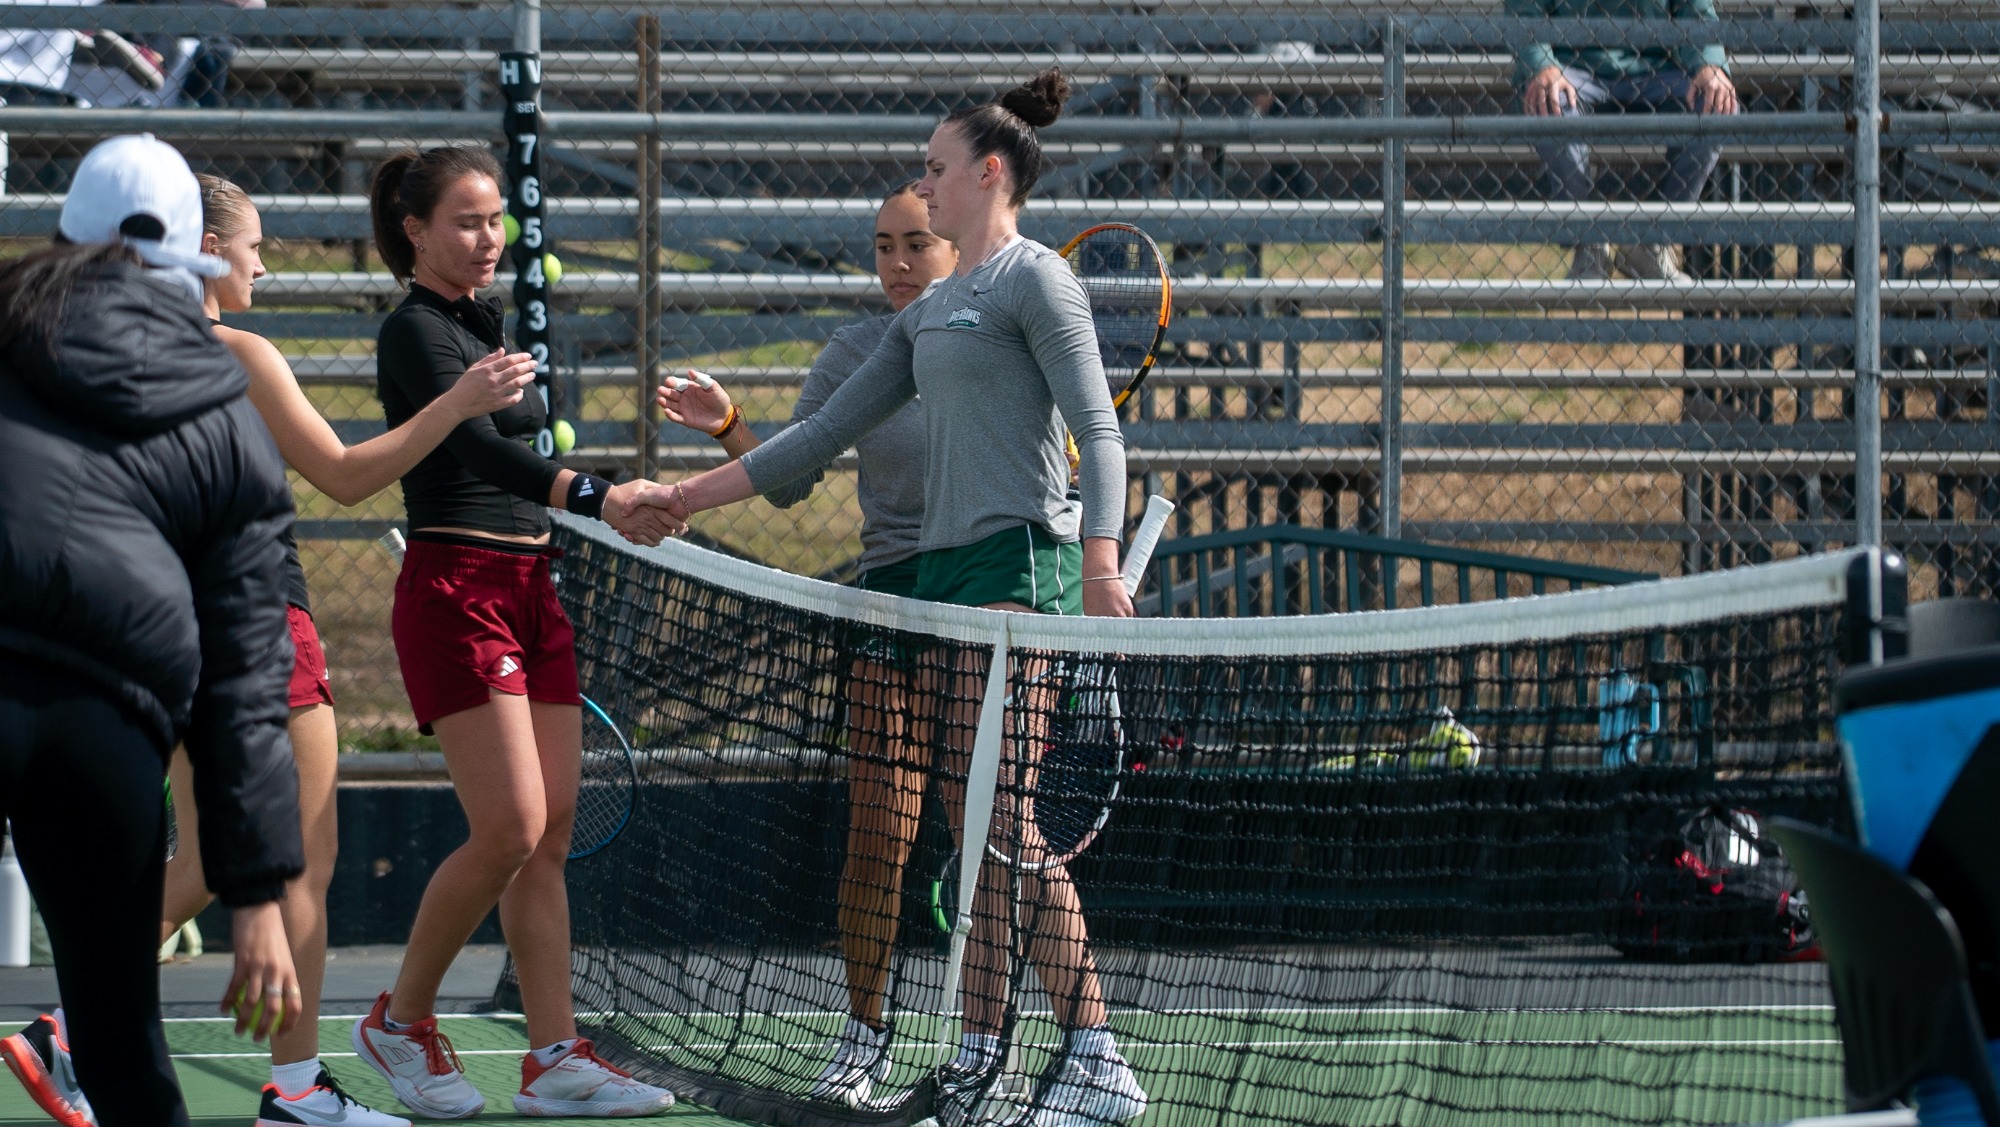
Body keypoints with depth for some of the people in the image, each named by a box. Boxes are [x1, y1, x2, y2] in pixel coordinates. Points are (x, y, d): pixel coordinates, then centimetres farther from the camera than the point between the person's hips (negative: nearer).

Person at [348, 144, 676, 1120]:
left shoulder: (488, 325, 18)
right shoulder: (414, 333, -10)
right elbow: (479, 446, -26)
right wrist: (595, 497, -41)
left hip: (528, 590, 9)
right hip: (455, 592, -9)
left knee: (551, 833, 3)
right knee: (509, 829, -14)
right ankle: (400, 1020, 4)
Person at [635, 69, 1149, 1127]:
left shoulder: (1033, 278, -3)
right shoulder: (927, 313, 22)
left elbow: (1097, 427, -11)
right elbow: (830, 429, 25)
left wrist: (1101, 561, -24)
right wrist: (692, 494, 23)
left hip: (1019, 557, -8)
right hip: (945, 565, 9)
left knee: (997, 811, -16)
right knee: (968, 820, 4)